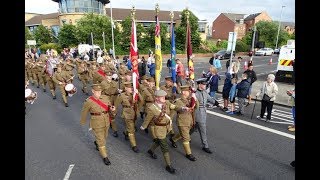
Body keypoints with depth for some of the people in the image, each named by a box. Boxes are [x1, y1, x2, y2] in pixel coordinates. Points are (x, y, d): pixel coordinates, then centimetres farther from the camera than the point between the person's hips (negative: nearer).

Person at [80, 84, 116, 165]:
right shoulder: (88, 101, -16)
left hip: (106, 122, 5)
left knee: (104, 137, 25)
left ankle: (96, 142, 57)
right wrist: (82, 122, 12)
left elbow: (109, 107, 5)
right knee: (101, 140, 3)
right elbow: (84, 113, -1)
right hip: (97, 124, -5)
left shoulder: (105, 98, -6)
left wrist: (112, 109, -18)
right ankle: (105, 157, 21)